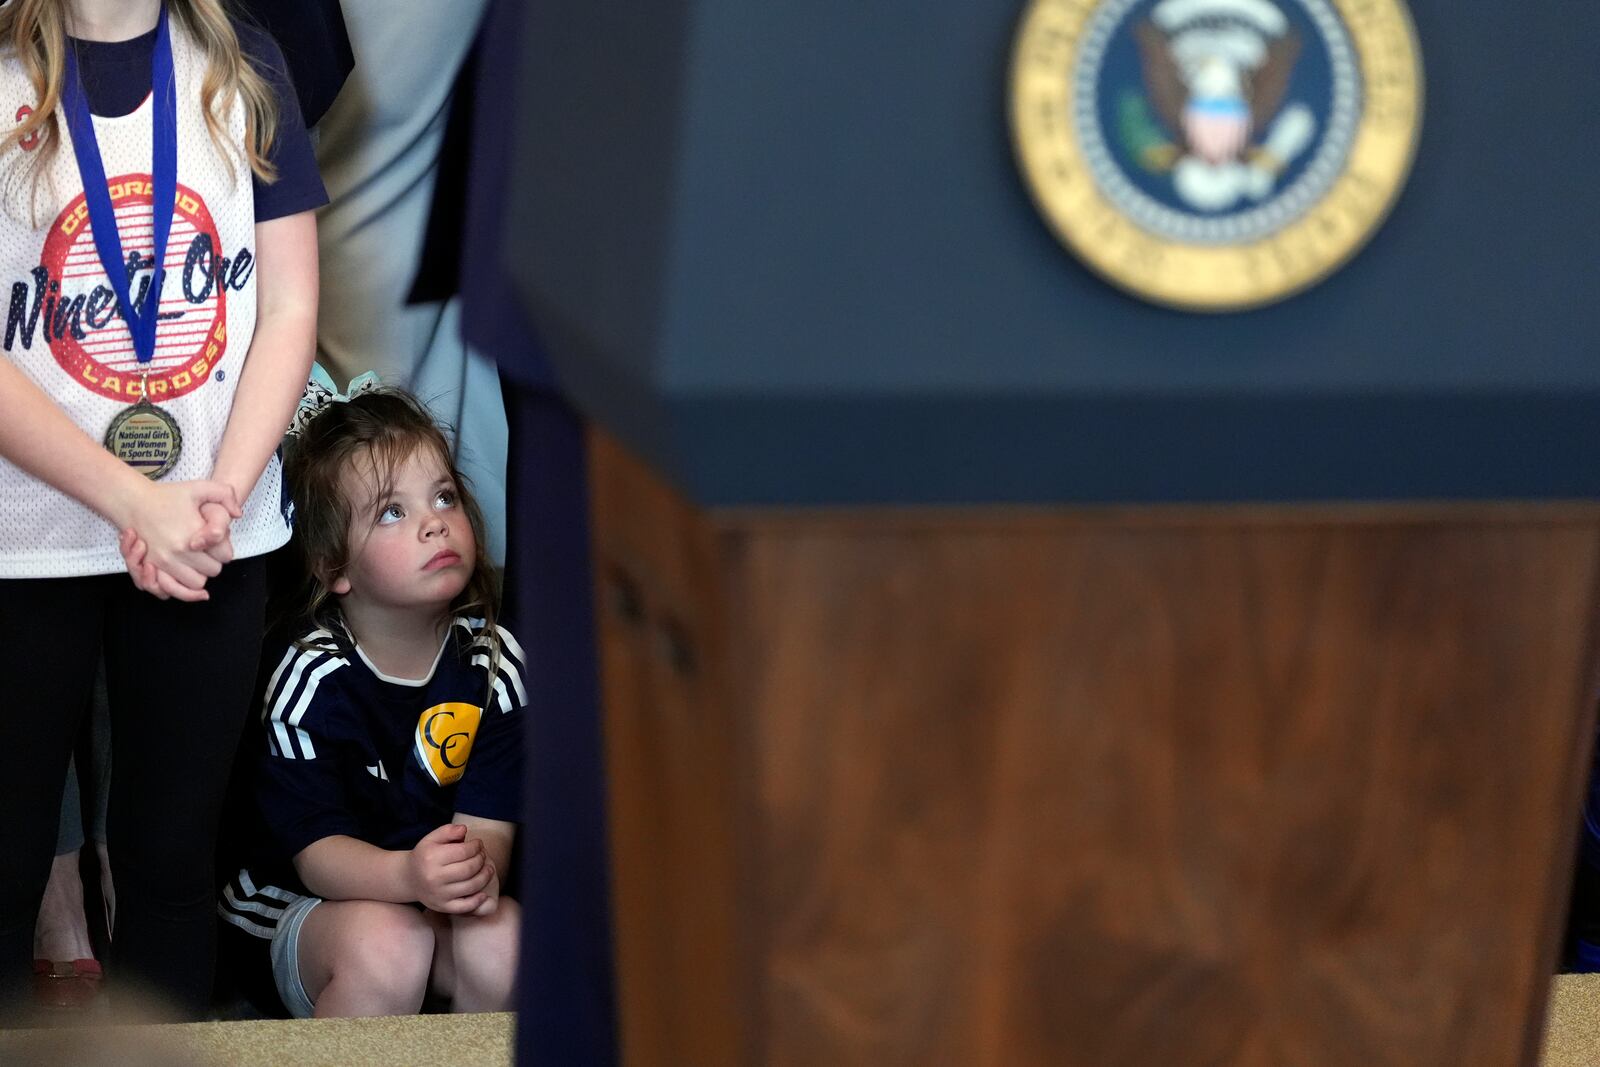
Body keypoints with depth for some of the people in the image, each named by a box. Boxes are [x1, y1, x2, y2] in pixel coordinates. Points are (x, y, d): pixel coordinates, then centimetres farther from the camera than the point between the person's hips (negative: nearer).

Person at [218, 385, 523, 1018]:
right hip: (301, 908, -3)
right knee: (384, 943, -35)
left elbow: (488, 820, -9)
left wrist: (478, 867, -35)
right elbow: (317, 850, -18)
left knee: (502, 939, -29)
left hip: (447, 901, 3)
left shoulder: (493, 661, -4)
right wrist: (406, 875, -41)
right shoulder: (311, 680, -15)